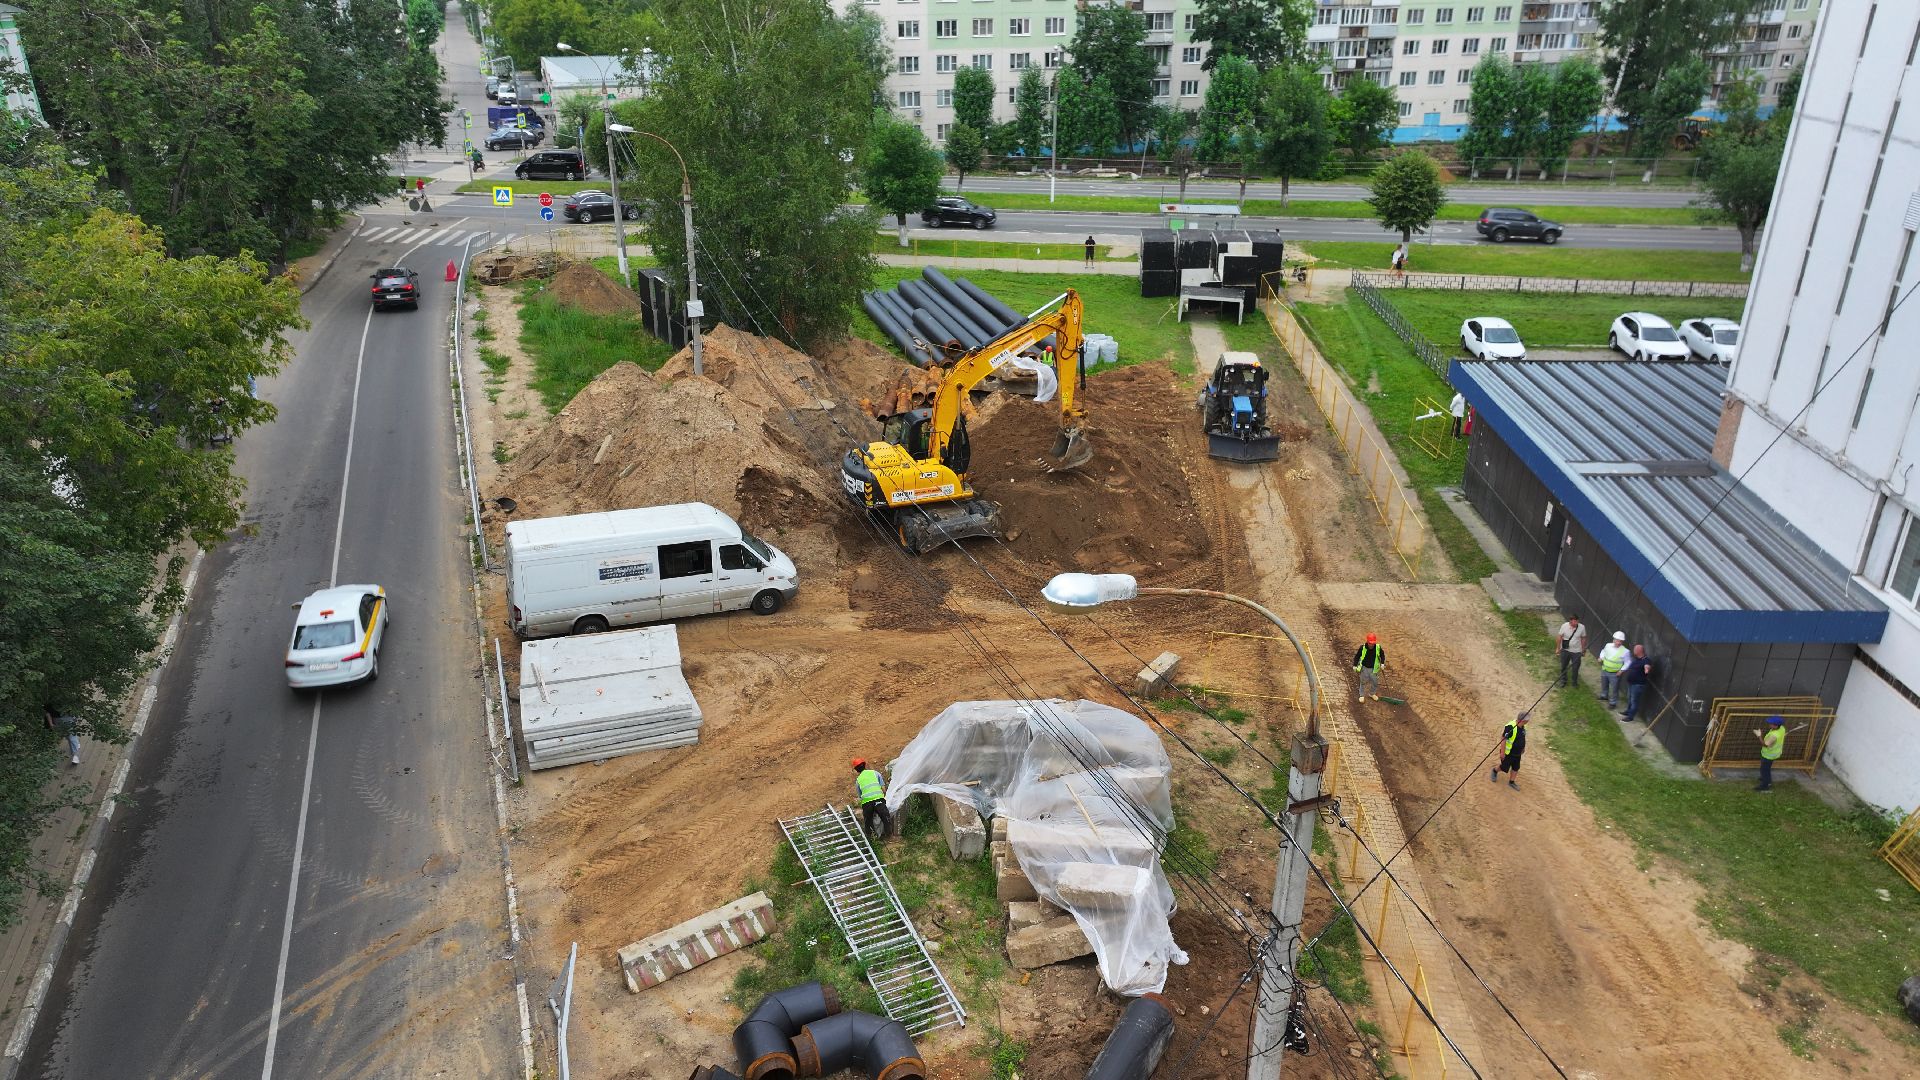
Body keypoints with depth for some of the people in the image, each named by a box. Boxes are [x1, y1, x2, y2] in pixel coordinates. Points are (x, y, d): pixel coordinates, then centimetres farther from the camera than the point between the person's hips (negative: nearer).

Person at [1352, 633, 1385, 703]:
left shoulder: (1378, 648, -15)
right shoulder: (1362, 648, -20)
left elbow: (1382, 655, 5)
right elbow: (1357, 656, -6)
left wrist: (1382, 663, -4)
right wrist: (1355, 665, -8)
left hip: (1374, 669, 2)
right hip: (1364, 668, -2)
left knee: (1375, 682, 14)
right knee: (1363, 682, 13)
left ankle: (1372, 694, 41)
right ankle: (1362, 695, 34)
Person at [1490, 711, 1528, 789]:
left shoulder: (1522, 727, -6)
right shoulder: (1510, 727, -32)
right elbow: (1503, 739, -27)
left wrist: (1523, 747, 21)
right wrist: (1502, 752, -23)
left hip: (1517, 753, 7)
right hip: (1508, 753, -7)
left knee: (1516, 768, 17)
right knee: (1504, 768, 11)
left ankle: (1511, 782, 37)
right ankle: (1495, 770, 42)